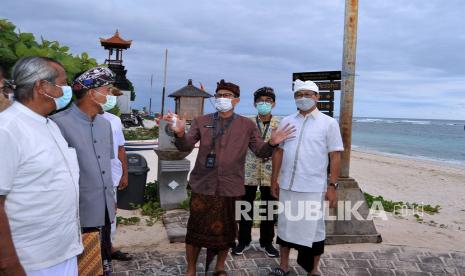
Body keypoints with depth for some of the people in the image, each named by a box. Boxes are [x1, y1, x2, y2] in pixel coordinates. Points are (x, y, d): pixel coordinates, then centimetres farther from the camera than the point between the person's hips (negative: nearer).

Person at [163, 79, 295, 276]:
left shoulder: (247, 125, 2)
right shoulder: (201, 121, 3)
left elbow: (260, 151, 0)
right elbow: (186, 146, -6)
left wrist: (272, 143, -21)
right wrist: (180, 133, -27)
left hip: (230, 188, 0)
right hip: (202, 186, 0)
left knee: (225, 231, 13)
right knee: (195, 229, 9)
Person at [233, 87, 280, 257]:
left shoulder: (279, 125, 1)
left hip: (270, 174, 0)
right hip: (249, 172, 0)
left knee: (268, 209, 10)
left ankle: (266, 242, 27)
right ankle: (244, 241, 25)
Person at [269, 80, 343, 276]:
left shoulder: (329, 123, -2)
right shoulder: (287, 122, 8)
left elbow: (335, 156, -4)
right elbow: (279, 152, 11)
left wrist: (332, 186, -9)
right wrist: (274, 179, 8)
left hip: (313, 188, -3)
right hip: (287, 186, 4)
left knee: (313, 229, 7)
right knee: (285, 225, 13)